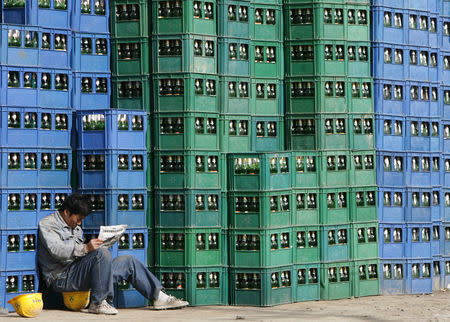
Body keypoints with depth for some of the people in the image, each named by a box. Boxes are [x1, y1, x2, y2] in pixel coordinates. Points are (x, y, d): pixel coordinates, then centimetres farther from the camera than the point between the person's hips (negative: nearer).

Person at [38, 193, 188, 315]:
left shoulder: (76, 228, 23)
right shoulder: (47, 224, -5)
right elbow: (57, 250, -22)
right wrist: (85, 248, -32)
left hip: (77, 270, 9)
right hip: (62, 278, -9)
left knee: (129, 262, 4)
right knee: (101, 253, -32)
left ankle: (159, 297, 7)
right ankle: (98, 303, -27)